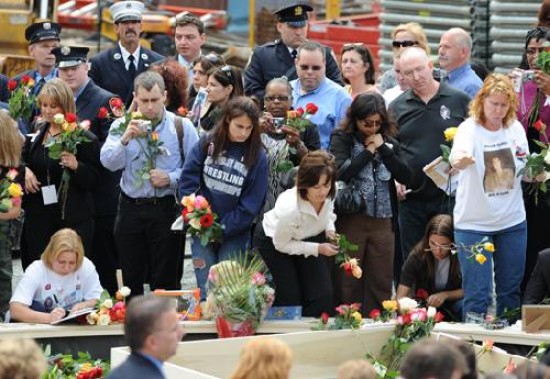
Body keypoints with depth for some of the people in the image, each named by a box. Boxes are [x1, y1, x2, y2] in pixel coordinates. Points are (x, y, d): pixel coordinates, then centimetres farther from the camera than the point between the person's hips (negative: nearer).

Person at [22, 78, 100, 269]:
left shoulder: (84, 139, -7)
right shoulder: (35, 133, 9)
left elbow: (92, 180, -6)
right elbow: (23, 160, 21)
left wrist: (76, 166, -25)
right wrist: (25, 170, -1)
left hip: (72, 219, -5)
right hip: (38, 216, 5)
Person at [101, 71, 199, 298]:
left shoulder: (181, 127, -1)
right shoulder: (121, 126, 4)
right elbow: (108, 162, -8)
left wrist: (171, 178, -16)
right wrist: (125, 139, -23)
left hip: (167, 208, -2)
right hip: (131, 209, 2)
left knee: (166, 280, 2)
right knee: (131, 279, 9)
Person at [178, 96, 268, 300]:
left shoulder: (257, 156, -5)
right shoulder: (207, 143, -1)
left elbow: (250, 204, -5)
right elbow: (187, 180, -1)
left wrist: (222, 230, -10)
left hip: (235, 233, -1)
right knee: (206, 290, 0)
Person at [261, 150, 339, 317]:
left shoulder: (328, 194, -26)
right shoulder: (290, 209, -42)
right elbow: (281, 244, -23)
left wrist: (330, 230, -14)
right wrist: (318, 249, -25)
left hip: (311, 237, 5)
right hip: (274, 241, -5)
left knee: (323, 294, -7)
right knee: (290, 299, -8)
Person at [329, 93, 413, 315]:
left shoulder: (389, 142, 12)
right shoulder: (342, 139, 1)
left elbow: (405, 177, 1)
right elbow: (341, 173, -15)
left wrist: (382, 149, -4)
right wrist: (368, 151, -7)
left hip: (383, 220, 4)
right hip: (351, 219, -4)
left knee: (381, 283, 5)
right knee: (347, 282, 0)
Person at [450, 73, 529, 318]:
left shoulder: (516, 128, 2)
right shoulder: (469, 129, -13)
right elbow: (457, 158, -37)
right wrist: (460, 160, -57)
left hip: (512, 222, 5)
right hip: (473, 223, -4)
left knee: (510, 289, 12)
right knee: (477, 293, -4)